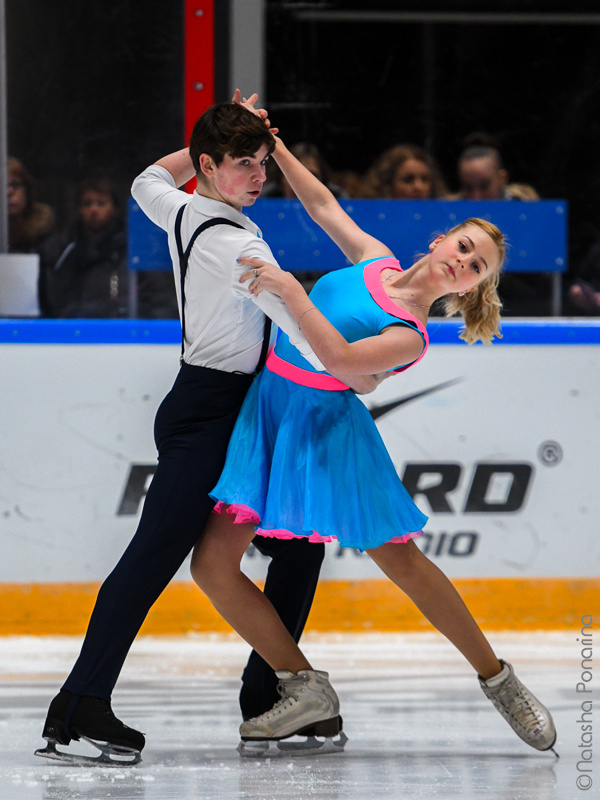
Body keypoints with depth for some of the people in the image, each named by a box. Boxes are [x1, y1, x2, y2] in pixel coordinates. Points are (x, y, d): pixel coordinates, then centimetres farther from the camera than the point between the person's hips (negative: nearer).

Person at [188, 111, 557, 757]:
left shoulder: (409, 337, -13)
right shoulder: (373, 259, 8)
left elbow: (340, 359, -29)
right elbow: (325, 207, 22)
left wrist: (291, 291, -30)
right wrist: (272, 146, 16)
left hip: (322, 420, -6)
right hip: (264, 406, 6)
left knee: (397, 557, -6)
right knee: (212, 562, -5)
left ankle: (497, 679, 12)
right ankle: (306, 690, 5)